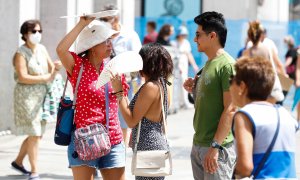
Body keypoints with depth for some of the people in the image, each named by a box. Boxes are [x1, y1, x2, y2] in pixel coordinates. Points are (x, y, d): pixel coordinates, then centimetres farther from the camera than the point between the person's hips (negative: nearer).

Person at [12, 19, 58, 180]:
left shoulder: (42, 49, 10)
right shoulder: (21, 53, -9)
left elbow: (51, 68, 8)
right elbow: (22, 77, -18)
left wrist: (55, 69, -15)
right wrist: (45, 78, -18)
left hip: (42, 96, 7)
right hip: (27, 96, -7)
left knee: (37, 134, 12)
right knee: (34, 134, -9)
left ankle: (18, 161, 31)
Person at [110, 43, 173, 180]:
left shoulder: (150, 87, -17)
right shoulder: (161, 84, 11)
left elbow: (132, 121, -16)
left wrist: (118, 92, -14)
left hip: (149, 148, -10)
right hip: (158, 144, 10)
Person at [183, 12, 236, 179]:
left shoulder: (227, 65, -13)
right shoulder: (209, 64, 14)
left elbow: (230, 109, -19)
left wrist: (215, 146, -22)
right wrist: (194, 89, 5)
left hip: (218, 147, -9)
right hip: (198, 145, 9)